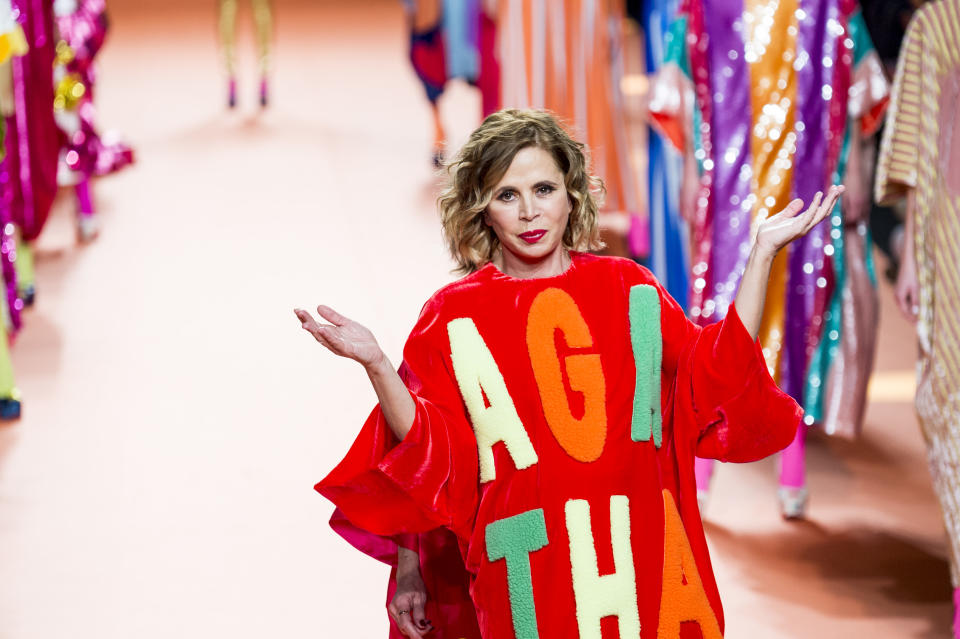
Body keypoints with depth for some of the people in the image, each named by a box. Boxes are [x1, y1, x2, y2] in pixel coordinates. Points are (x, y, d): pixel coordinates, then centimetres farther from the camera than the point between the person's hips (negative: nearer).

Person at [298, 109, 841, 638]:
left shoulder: (627, 289, 9)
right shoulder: (454, 316, 2)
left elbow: (718, 385, 1)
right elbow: (436, 460, -5)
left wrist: (762, 253, 1)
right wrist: (375, 364, -18)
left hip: (643, 557, 2)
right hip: (534, 573, -2)